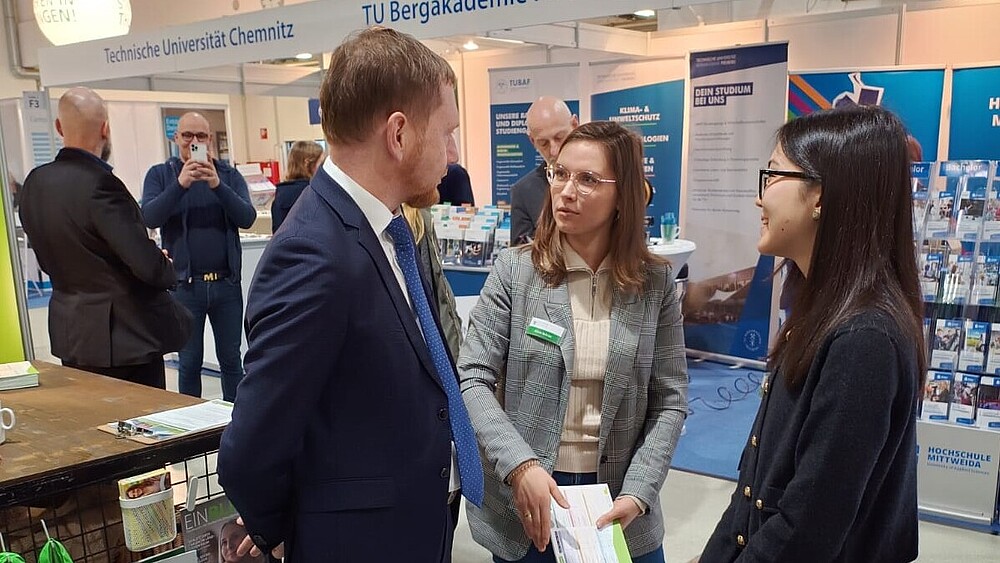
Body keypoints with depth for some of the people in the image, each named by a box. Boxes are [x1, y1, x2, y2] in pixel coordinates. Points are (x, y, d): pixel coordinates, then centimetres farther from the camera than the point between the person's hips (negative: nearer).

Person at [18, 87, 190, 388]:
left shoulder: (35, 182, 3)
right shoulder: (100, 184, -22)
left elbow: (47, 260, 12)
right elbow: (148, 265, -23)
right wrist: (168, 269, -3)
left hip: (71, 333, 8)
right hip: (125, 337, -8)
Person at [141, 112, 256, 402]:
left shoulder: (229, 175, 5)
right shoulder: (160, 175, 2)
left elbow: (247, 218, -9)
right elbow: (149, 218, -13)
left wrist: (218, 185, -22)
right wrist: (180, 184, -25)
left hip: (226, 283, 1)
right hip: (185, 285, -1)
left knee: (231, 359, 10)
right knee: (189, 363, 9)